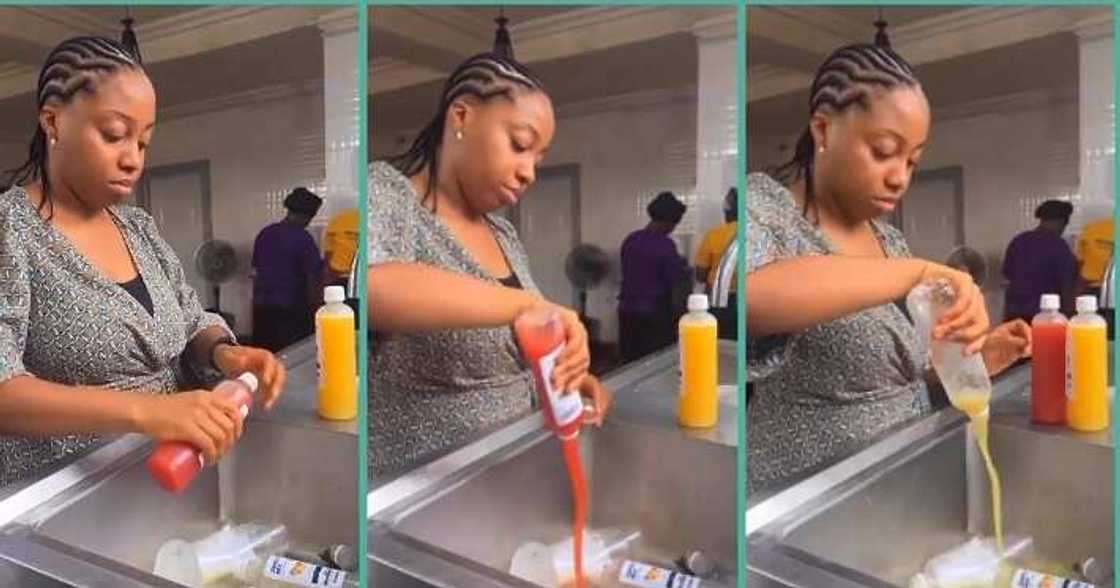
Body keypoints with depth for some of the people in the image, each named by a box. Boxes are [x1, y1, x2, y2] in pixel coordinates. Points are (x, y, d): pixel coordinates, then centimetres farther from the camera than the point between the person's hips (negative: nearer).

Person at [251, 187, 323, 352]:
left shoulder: (264, 234, 9)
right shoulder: (304, 240, -10)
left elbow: (255, 272, 15)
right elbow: (312, 282, -12)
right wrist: (314, 312, -5)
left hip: (262, 307, 6)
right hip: (291, 311, -6)